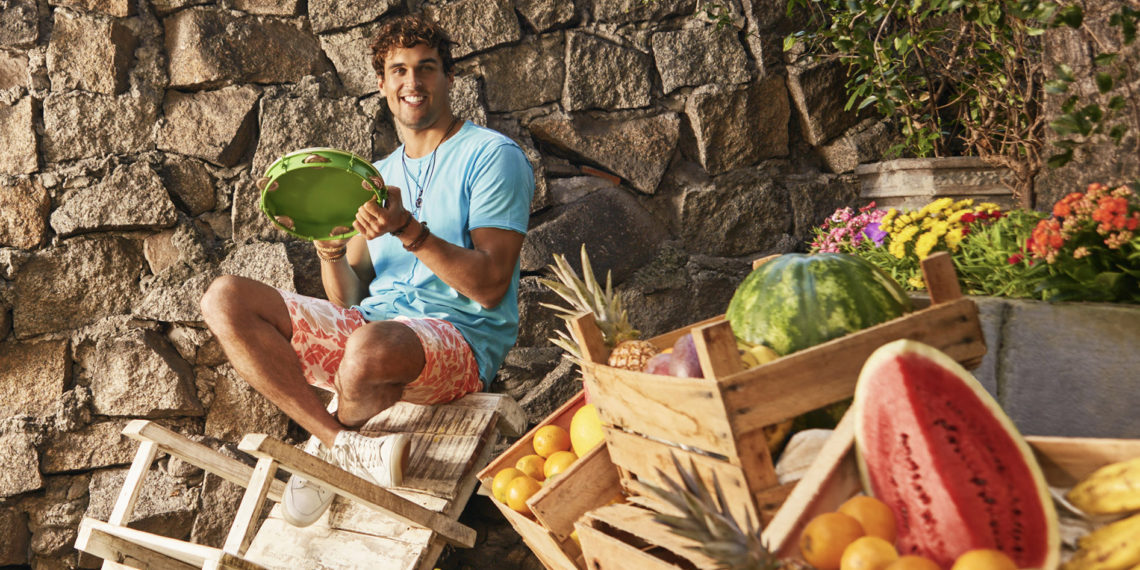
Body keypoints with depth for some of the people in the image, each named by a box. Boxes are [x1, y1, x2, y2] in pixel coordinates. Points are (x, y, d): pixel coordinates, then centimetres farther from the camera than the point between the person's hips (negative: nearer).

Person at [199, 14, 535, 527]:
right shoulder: (377, 176, 20)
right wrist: (330, 253, -8)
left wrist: (408, 231, -22)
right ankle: (345, 445, -19)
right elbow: (348, 300, 14)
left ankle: (328, 444, -5)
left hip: (459, 337, -6)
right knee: (224, 299, -11)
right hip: (373, 324, 7)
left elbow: (491, 286, -12)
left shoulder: (492, 156, -1)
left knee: (370, 346, -42)